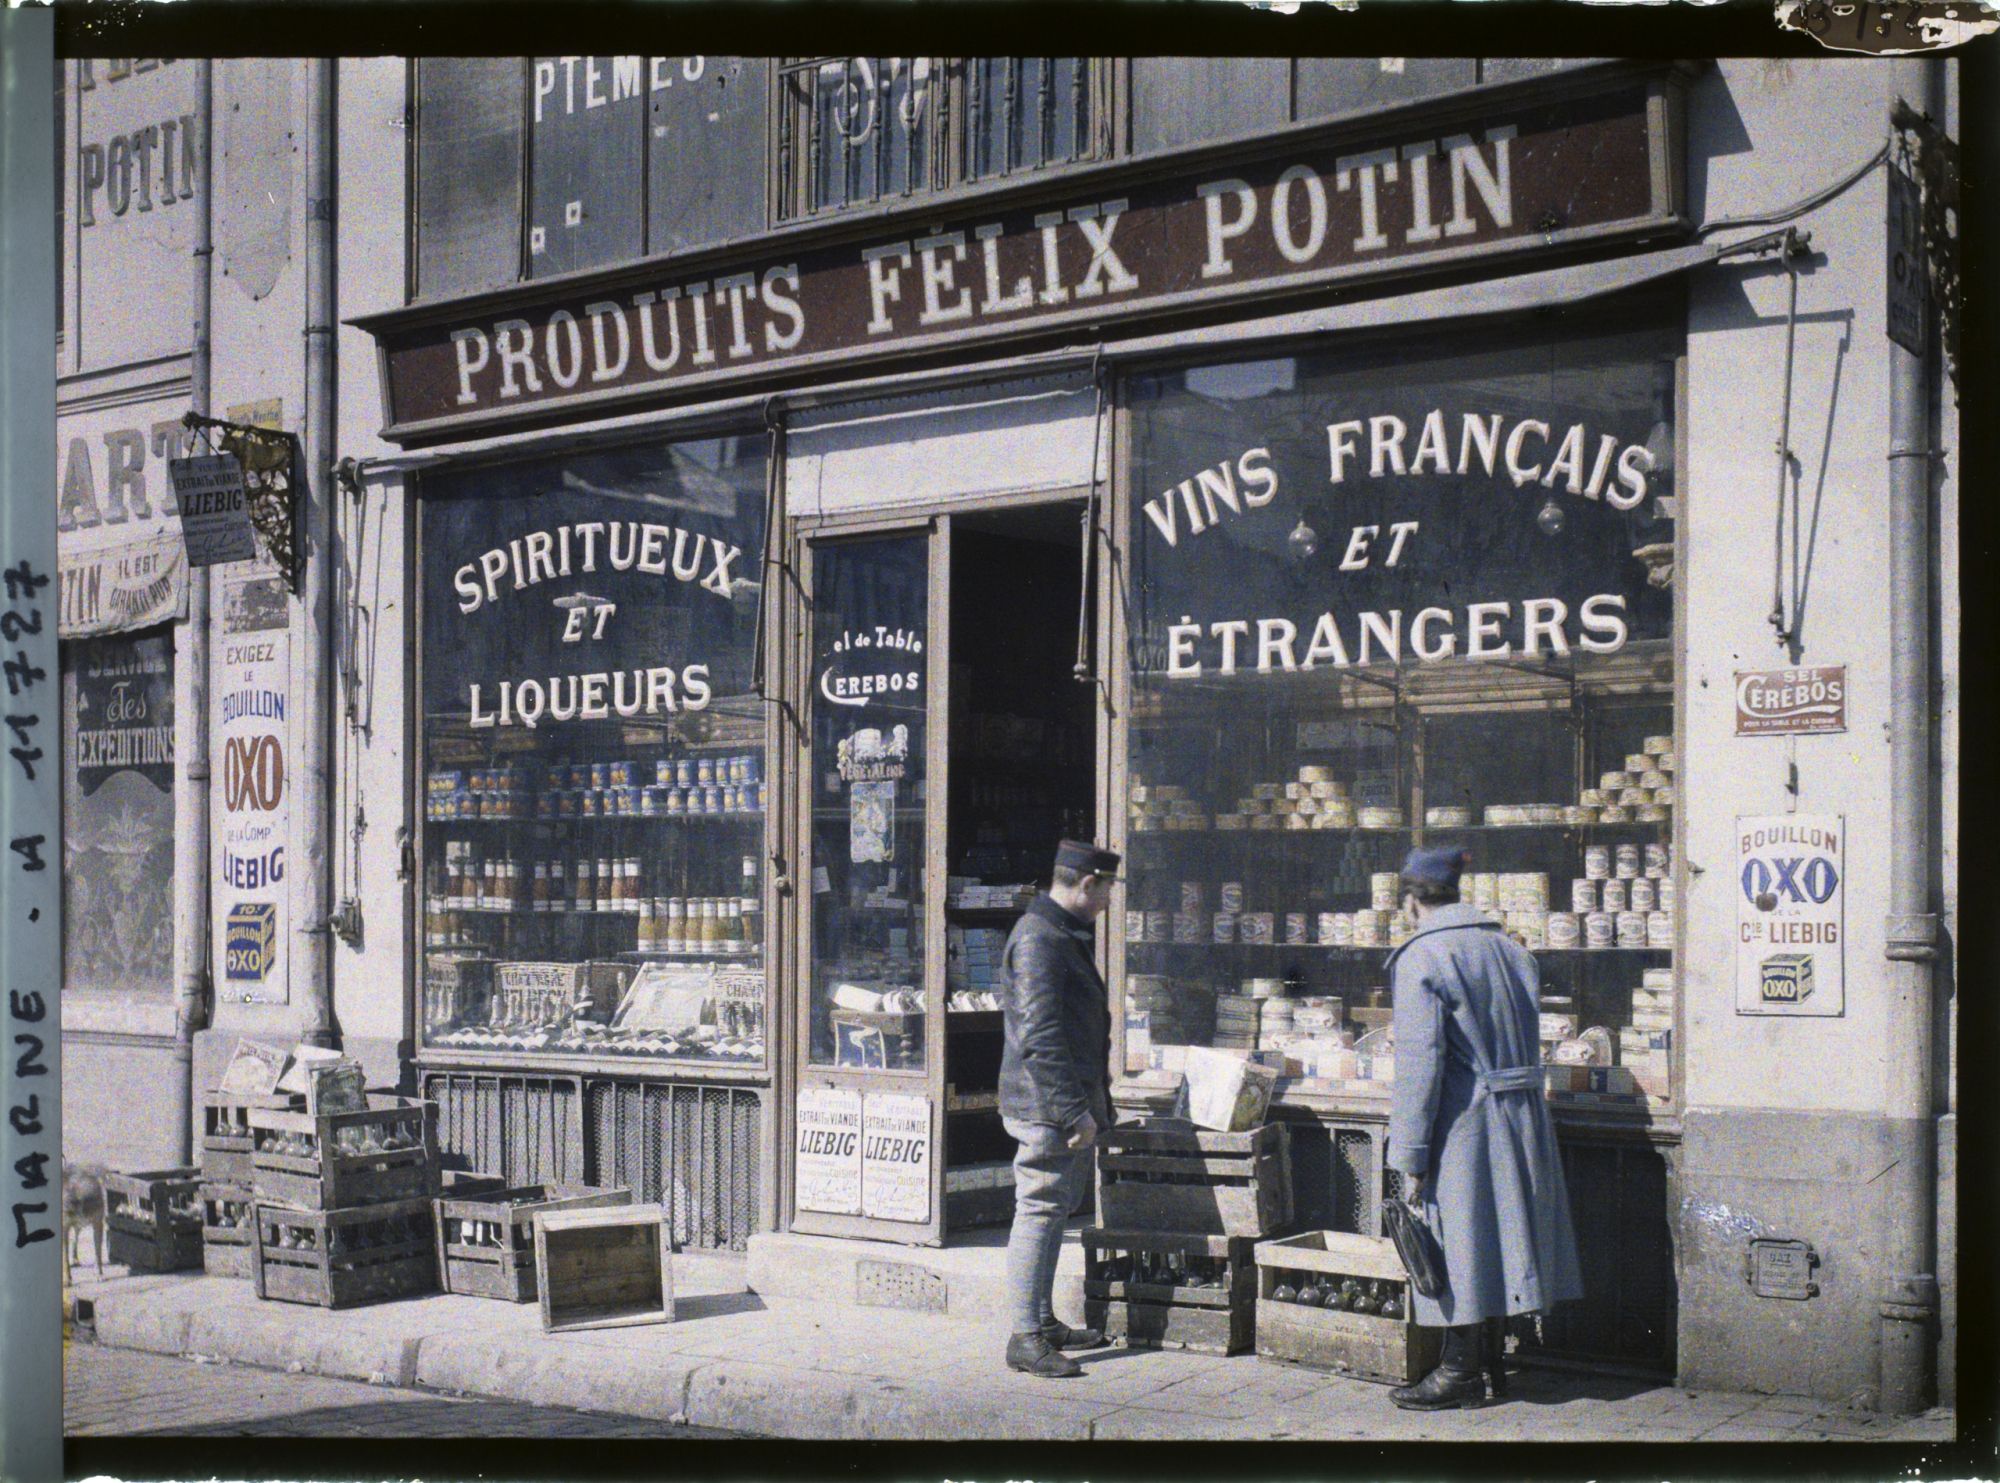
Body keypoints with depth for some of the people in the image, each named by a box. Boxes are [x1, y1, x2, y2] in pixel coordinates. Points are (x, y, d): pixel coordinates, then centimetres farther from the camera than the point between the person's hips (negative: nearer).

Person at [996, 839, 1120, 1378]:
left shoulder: (1062, 935, 17)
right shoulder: (1038, 939, -17)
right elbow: (1040, 1036, -23)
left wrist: (1093, 1084, 33)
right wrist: (1075, 1110, -23)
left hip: (1068, 1100, 11)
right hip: (1046, 1106, -11)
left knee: (1056, 1209, 16)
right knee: (1040, 1212, -7)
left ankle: (1045, 1322, 26)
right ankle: (1026, 1338, -4)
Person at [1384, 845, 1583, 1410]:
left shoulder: (1420, 960, -13)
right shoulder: (1511, 949, 10)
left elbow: (1419, 1065, -17)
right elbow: (1527, 1042, 14)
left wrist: (1410, 1156, -14)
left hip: (1462, 1126, -8)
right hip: (1522, 1117, 8)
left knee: (1459, 1243, 1)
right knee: (1497, 1236, 15)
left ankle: (1461, 1372, 7)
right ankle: (1492, 1359, 25)